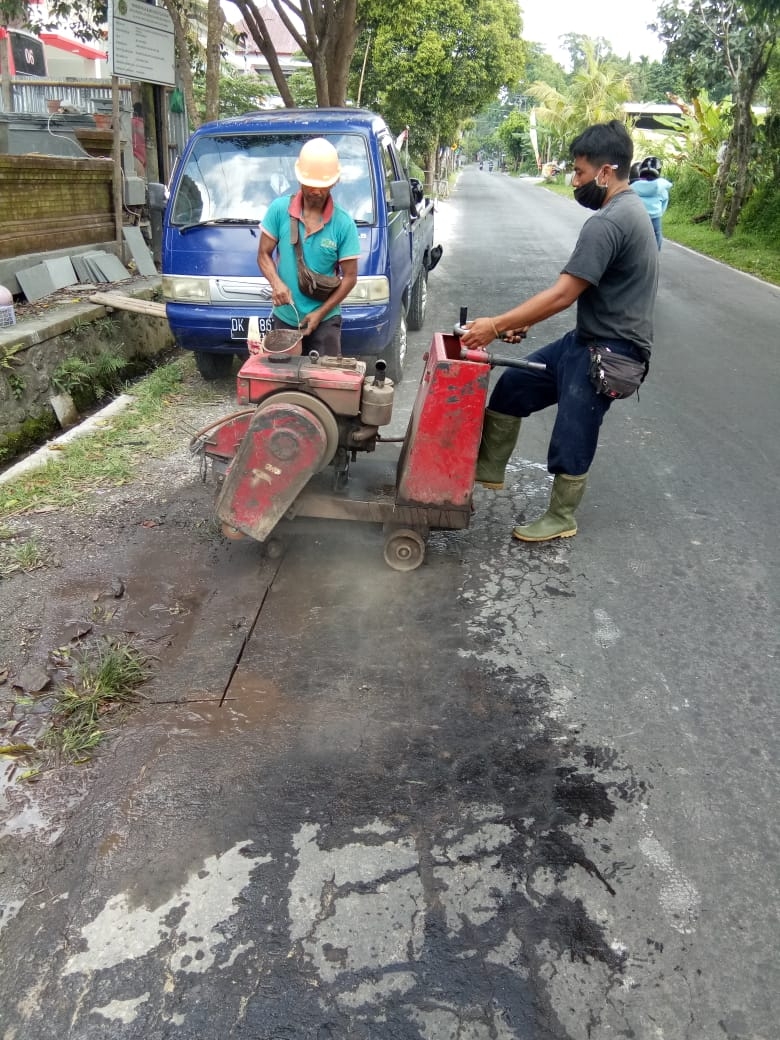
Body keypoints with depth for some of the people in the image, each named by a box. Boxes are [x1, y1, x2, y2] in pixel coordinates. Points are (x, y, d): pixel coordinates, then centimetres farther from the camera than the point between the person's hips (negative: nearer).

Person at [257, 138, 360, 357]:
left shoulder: (343, 223, -8)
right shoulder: (279, 209, -4)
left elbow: (350, 277, -6)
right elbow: (264, 254, 2)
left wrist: (320, 313, -13)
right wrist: (277, 283, -19)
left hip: (325, 321, -2)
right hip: (284, 317, 2)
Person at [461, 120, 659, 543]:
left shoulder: (607, 223, -22)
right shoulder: (627, 210, 12)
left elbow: (563, 294, -26)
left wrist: (497, 325, -21)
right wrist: (524, 320, 12)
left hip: (608, 351, -10)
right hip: (587, 339, 10)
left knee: (572, 437, 2)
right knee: (512, 387, 12)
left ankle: (561, 519, 21)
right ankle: (488, 468, 25)